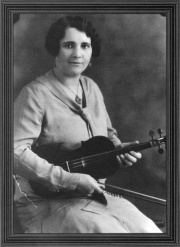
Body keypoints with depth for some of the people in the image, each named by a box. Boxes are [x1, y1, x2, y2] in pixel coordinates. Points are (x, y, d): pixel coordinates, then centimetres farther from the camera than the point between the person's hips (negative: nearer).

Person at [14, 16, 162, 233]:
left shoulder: (91, 88, 10)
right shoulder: (36, 95, -16)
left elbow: (108, 133, 24)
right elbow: (15, 153, -25)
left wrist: (118, 148, 1)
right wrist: (71, 180, -25)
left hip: (93, 196, 7)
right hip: (47, 204, -7)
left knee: (149, 231, -7)